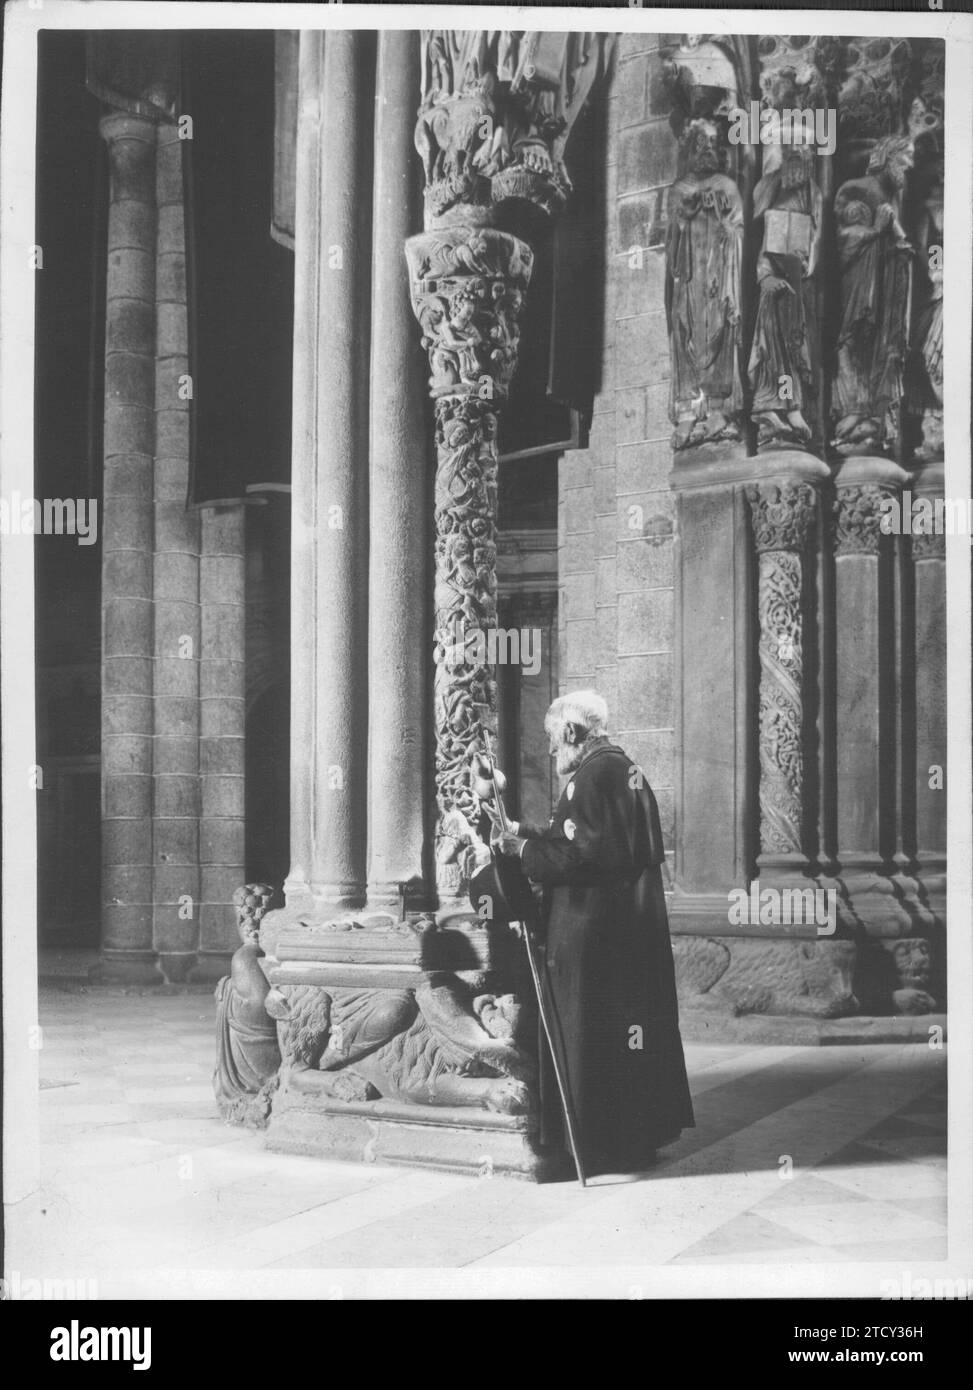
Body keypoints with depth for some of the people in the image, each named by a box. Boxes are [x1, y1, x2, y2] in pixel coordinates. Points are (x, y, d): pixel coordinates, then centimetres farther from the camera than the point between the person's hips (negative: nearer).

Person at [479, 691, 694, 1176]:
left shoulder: (592, 776, -16)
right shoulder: (625, 769, 14)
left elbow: (579, 853, -22)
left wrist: (522, 847, -9)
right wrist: (525, 833, 14)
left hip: (593, 932, -10)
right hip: (634, 927, 10)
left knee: (593, 1038, -1)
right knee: (631, 1029, 16)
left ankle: (604, 1148, 5)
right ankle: (645, 1131, 24)